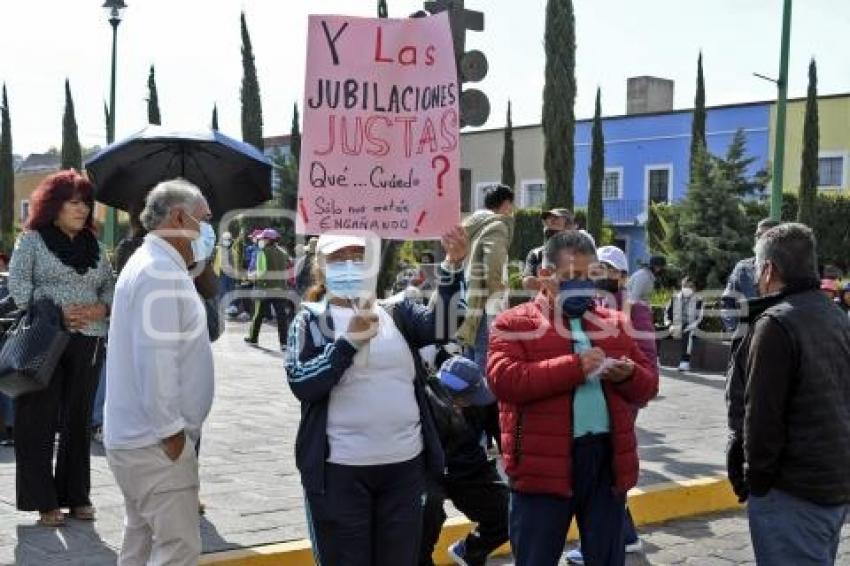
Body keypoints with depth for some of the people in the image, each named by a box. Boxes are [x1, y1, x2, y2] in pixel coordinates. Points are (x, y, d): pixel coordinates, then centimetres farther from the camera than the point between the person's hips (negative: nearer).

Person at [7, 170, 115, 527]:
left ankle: (77, 496, 20)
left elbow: (110, 284, 14)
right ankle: (44, 501, 9)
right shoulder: (33, 239, 1)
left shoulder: (93, 245, 14)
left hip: (88, 343, 4)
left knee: (79, 421, 10)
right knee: (39, 422, 0)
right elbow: (17, 283, -7)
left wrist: (102, 308, -8)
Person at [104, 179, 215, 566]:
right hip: (156, 442, -11)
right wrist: (171, 431, -19)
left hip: (137, 436, 11)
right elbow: (155, 358, -25)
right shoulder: (161, 271, -18)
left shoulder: (151, 264, 16)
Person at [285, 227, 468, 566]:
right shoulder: (311, 320, 1)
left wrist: (453, 267, -24)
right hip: (340, 469, -3)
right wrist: (349, 341, -20)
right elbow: (300, 384, -12)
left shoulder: (395, 313, 8)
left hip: (405, 464, 3)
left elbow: (440, 324, -10)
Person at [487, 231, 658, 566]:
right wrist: (573, 366, -20)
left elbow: (648, 385, 17)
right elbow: (503, 380, -15)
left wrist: (629, 376, -8)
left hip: (607, 458, 5)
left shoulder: (614, 324, 16)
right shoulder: (515, 323, 0)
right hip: (542, 463, -4)